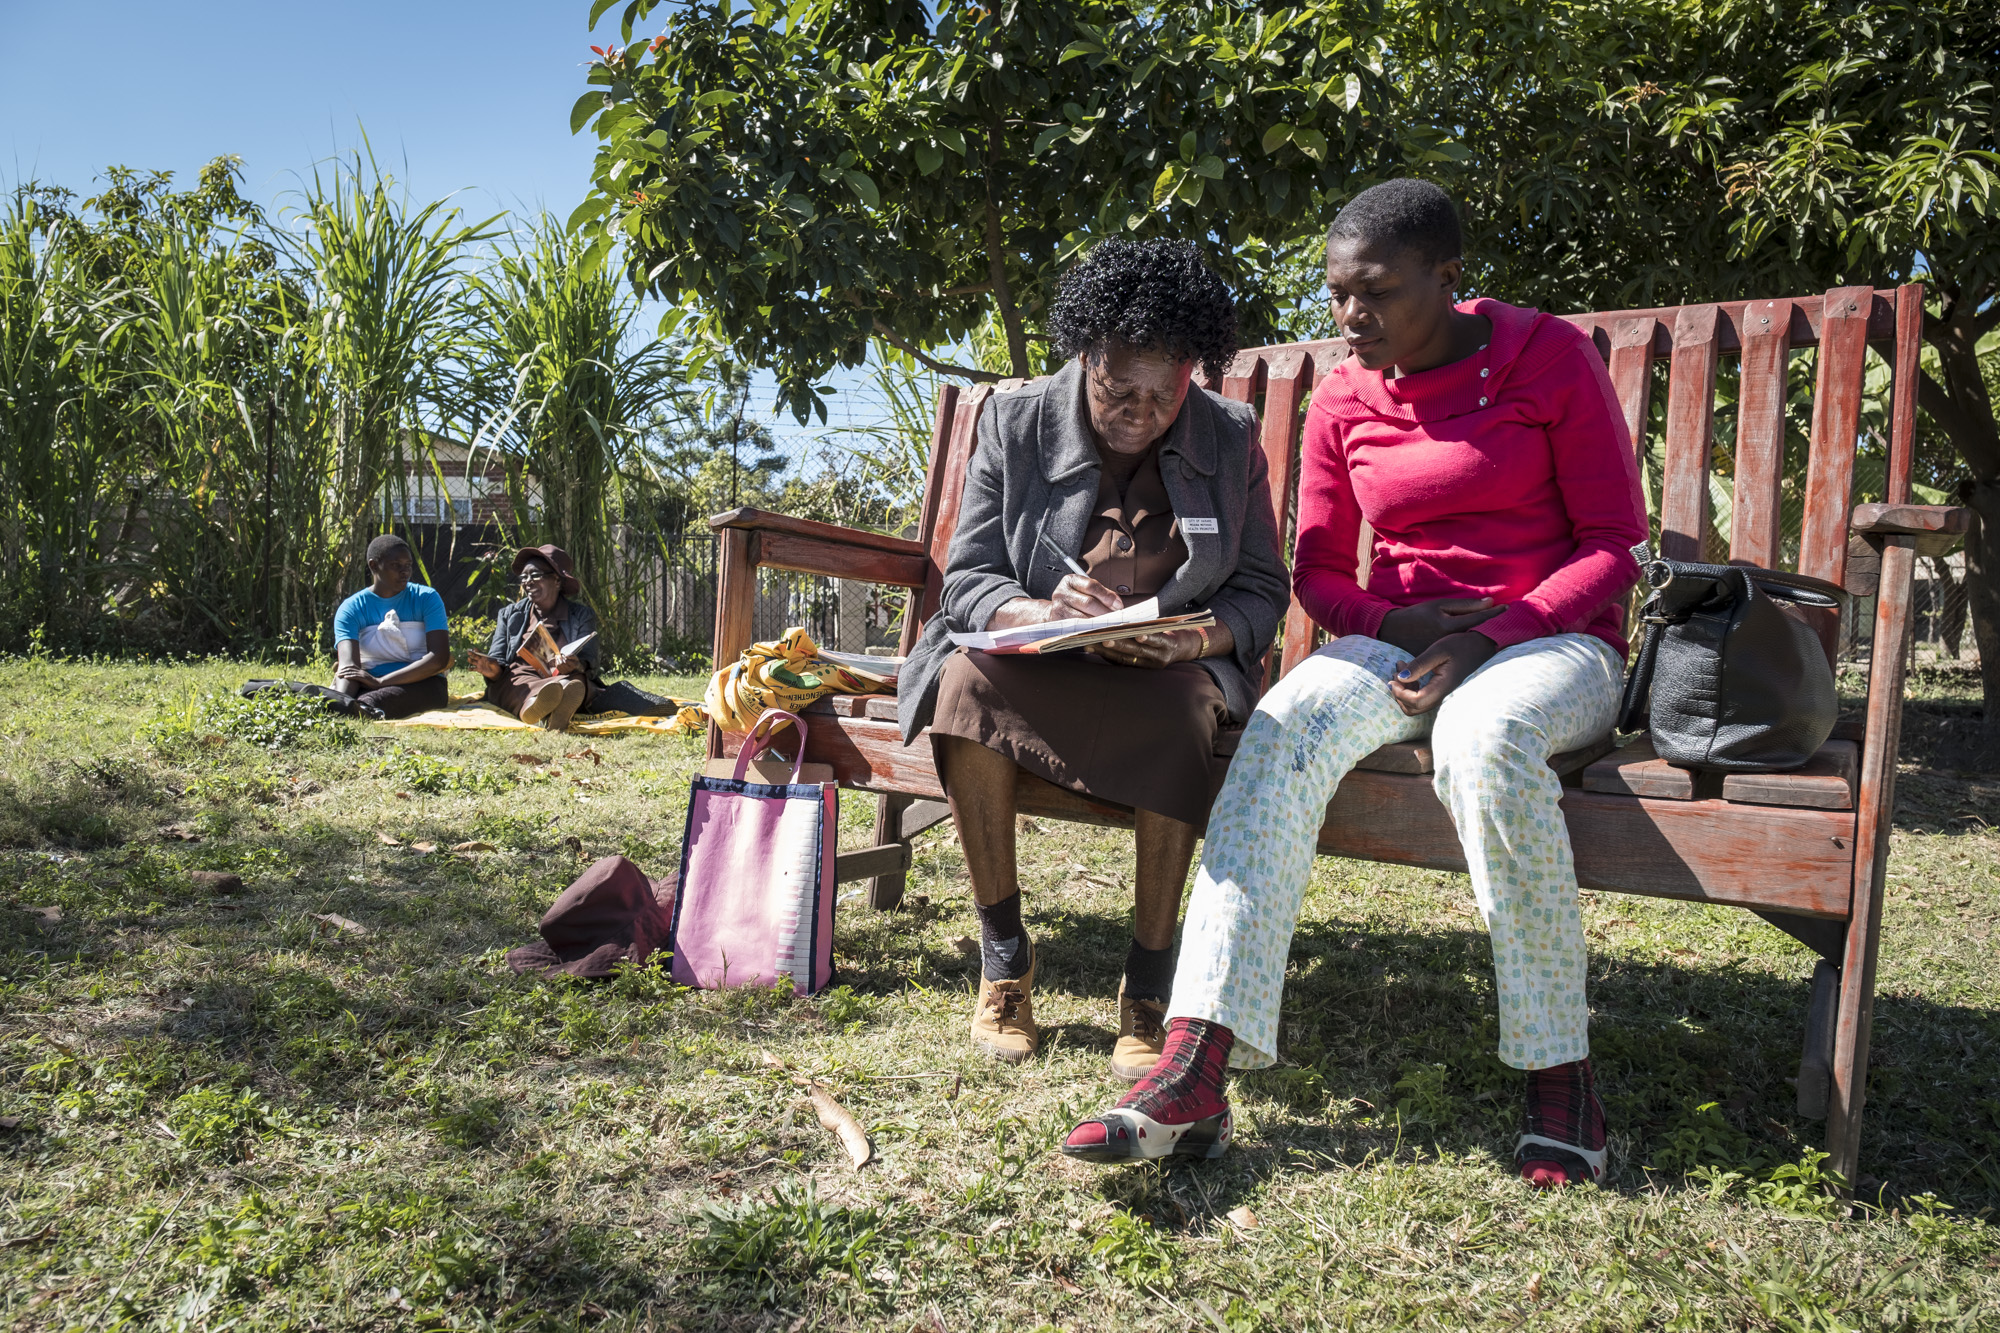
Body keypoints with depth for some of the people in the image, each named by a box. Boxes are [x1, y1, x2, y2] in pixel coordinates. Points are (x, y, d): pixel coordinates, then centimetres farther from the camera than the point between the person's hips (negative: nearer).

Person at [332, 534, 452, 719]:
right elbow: (348, 665, -13)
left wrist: (380, 682, -22)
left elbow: (439, 658, -11)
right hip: (372, 686, 2)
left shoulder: (426, 598, 2)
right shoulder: (351, 608, 4)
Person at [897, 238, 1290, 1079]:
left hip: (1168, 666, 0)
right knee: (967, 678, -33)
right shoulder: (1015, 424, -1)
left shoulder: (1230, 437, 2)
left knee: (1178, 711, -36)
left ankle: (1149, 986, -23)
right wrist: (1039, 614, -26)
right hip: (1033, 658, 1)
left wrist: (1197, 639, -19)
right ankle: (1002, 953, -18)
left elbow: (1262, 588, 4)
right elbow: (966, 576, -3)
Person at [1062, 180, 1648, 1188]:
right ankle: (1193, 1076, -39)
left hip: (1555, 640, -2)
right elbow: (1318, 571, 13)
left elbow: (1617, 542, -4)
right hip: (1400, 641, 3)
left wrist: (1488, 637, -17)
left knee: (1483, 733, -40)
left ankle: (1559, 1075, -25)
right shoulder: (1343, 399, 8)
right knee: (1285, 724, -31)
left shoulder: (1548, 356, -2)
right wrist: (1398, 623, -9)